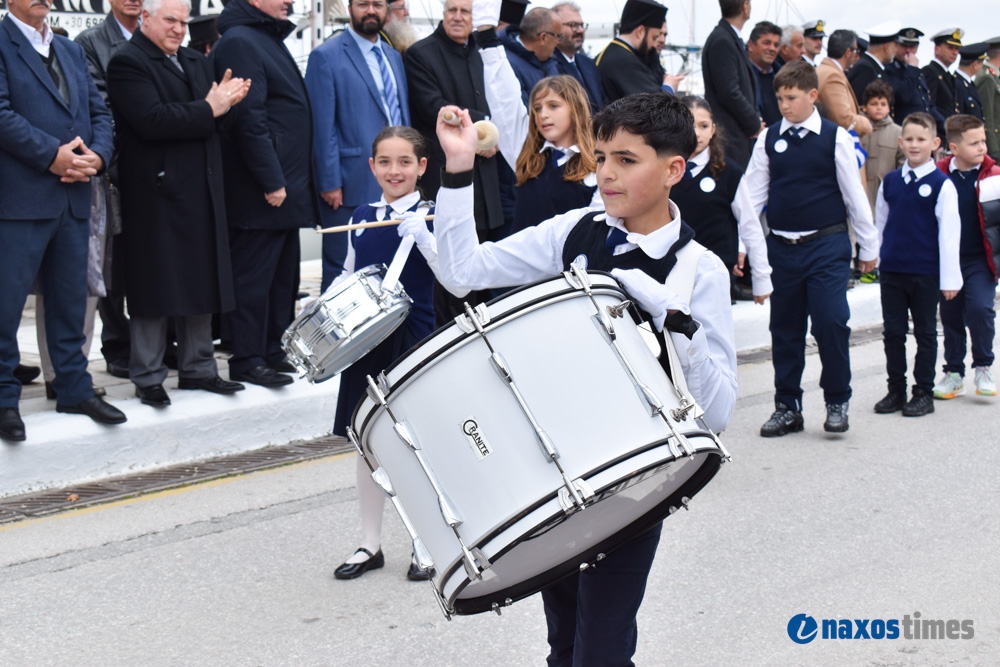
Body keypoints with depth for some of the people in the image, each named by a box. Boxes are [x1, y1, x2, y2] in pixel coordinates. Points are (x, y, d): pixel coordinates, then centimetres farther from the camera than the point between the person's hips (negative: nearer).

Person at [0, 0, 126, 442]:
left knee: (70, 298, 13)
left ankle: (74, 388, 23)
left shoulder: (72, 51, 17)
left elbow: (99, 112, 14)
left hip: (73, 196, 7)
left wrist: (97, 154, -5)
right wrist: (52, 156, -17)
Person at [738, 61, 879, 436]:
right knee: (785, 328, 9)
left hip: (827, 246, -3)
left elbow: (854, 194, 3)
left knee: (831, 323, -9)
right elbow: (752, 193, 8)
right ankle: (787, 407, 21)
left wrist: (869, 246, 8)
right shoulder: (769, 139, 5)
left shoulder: (835, 138, -2)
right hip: (782, 247, 3)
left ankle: (837, 402, 11)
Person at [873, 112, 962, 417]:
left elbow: (949, 232, -7)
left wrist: (950, 278, -8)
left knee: (925, 333, 7)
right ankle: (896, 390, 19)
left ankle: (924, 393, 15)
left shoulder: (942, 185, -7)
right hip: (892, 271, 4)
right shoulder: (890, 181, 6)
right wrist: (880, 263, 14)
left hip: (925, 273, -4)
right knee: (893, 332, 8)